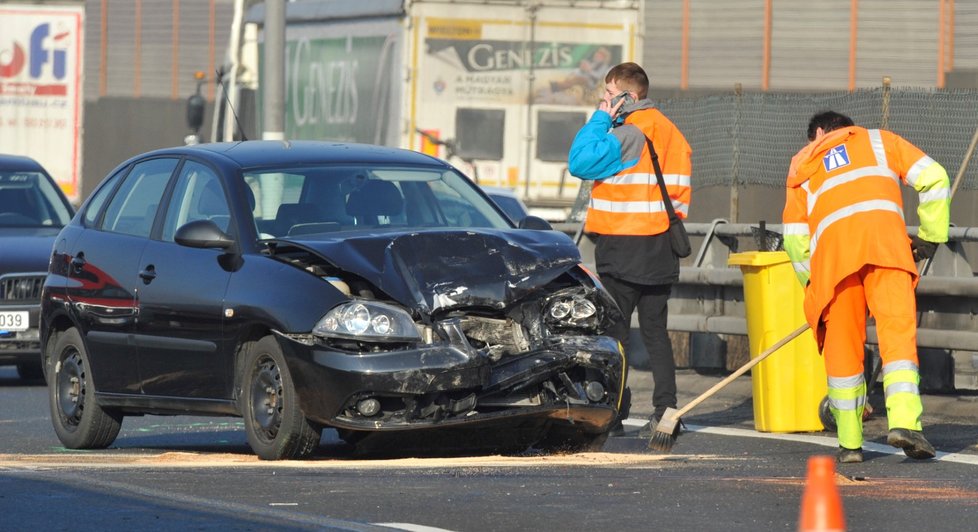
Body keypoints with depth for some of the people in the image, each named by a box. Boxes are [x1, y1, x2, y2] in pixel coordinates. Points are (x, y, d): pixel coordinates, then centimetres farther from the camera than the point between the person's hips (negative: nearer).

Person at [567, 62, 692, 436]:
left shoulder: (629, 133, -14)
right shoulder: (670, 133, 14)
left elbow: (581, 162, -19)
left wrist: (601, 119, -11)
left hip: (624, 247, -8)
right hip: (661, 250, 8)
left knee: (613, 331, -1)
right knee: (655, 331, 9)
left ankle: (612, 413, -1)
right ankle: (666, 409, 3)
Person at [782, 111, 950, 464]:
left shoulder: (803, 167, 32)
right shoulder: (878, 141, 30)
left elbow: (795, 239, 22)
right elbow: (933, 177, 15)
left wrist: (815, 288, 28)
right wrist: (931, 236, 23)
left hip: (832, 242, 1)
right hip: (884, 229, -1)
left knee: (842, 345, 9)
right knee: (897, 328, -7)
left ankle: (850, 442, 10)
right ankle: (904, 421, -25)